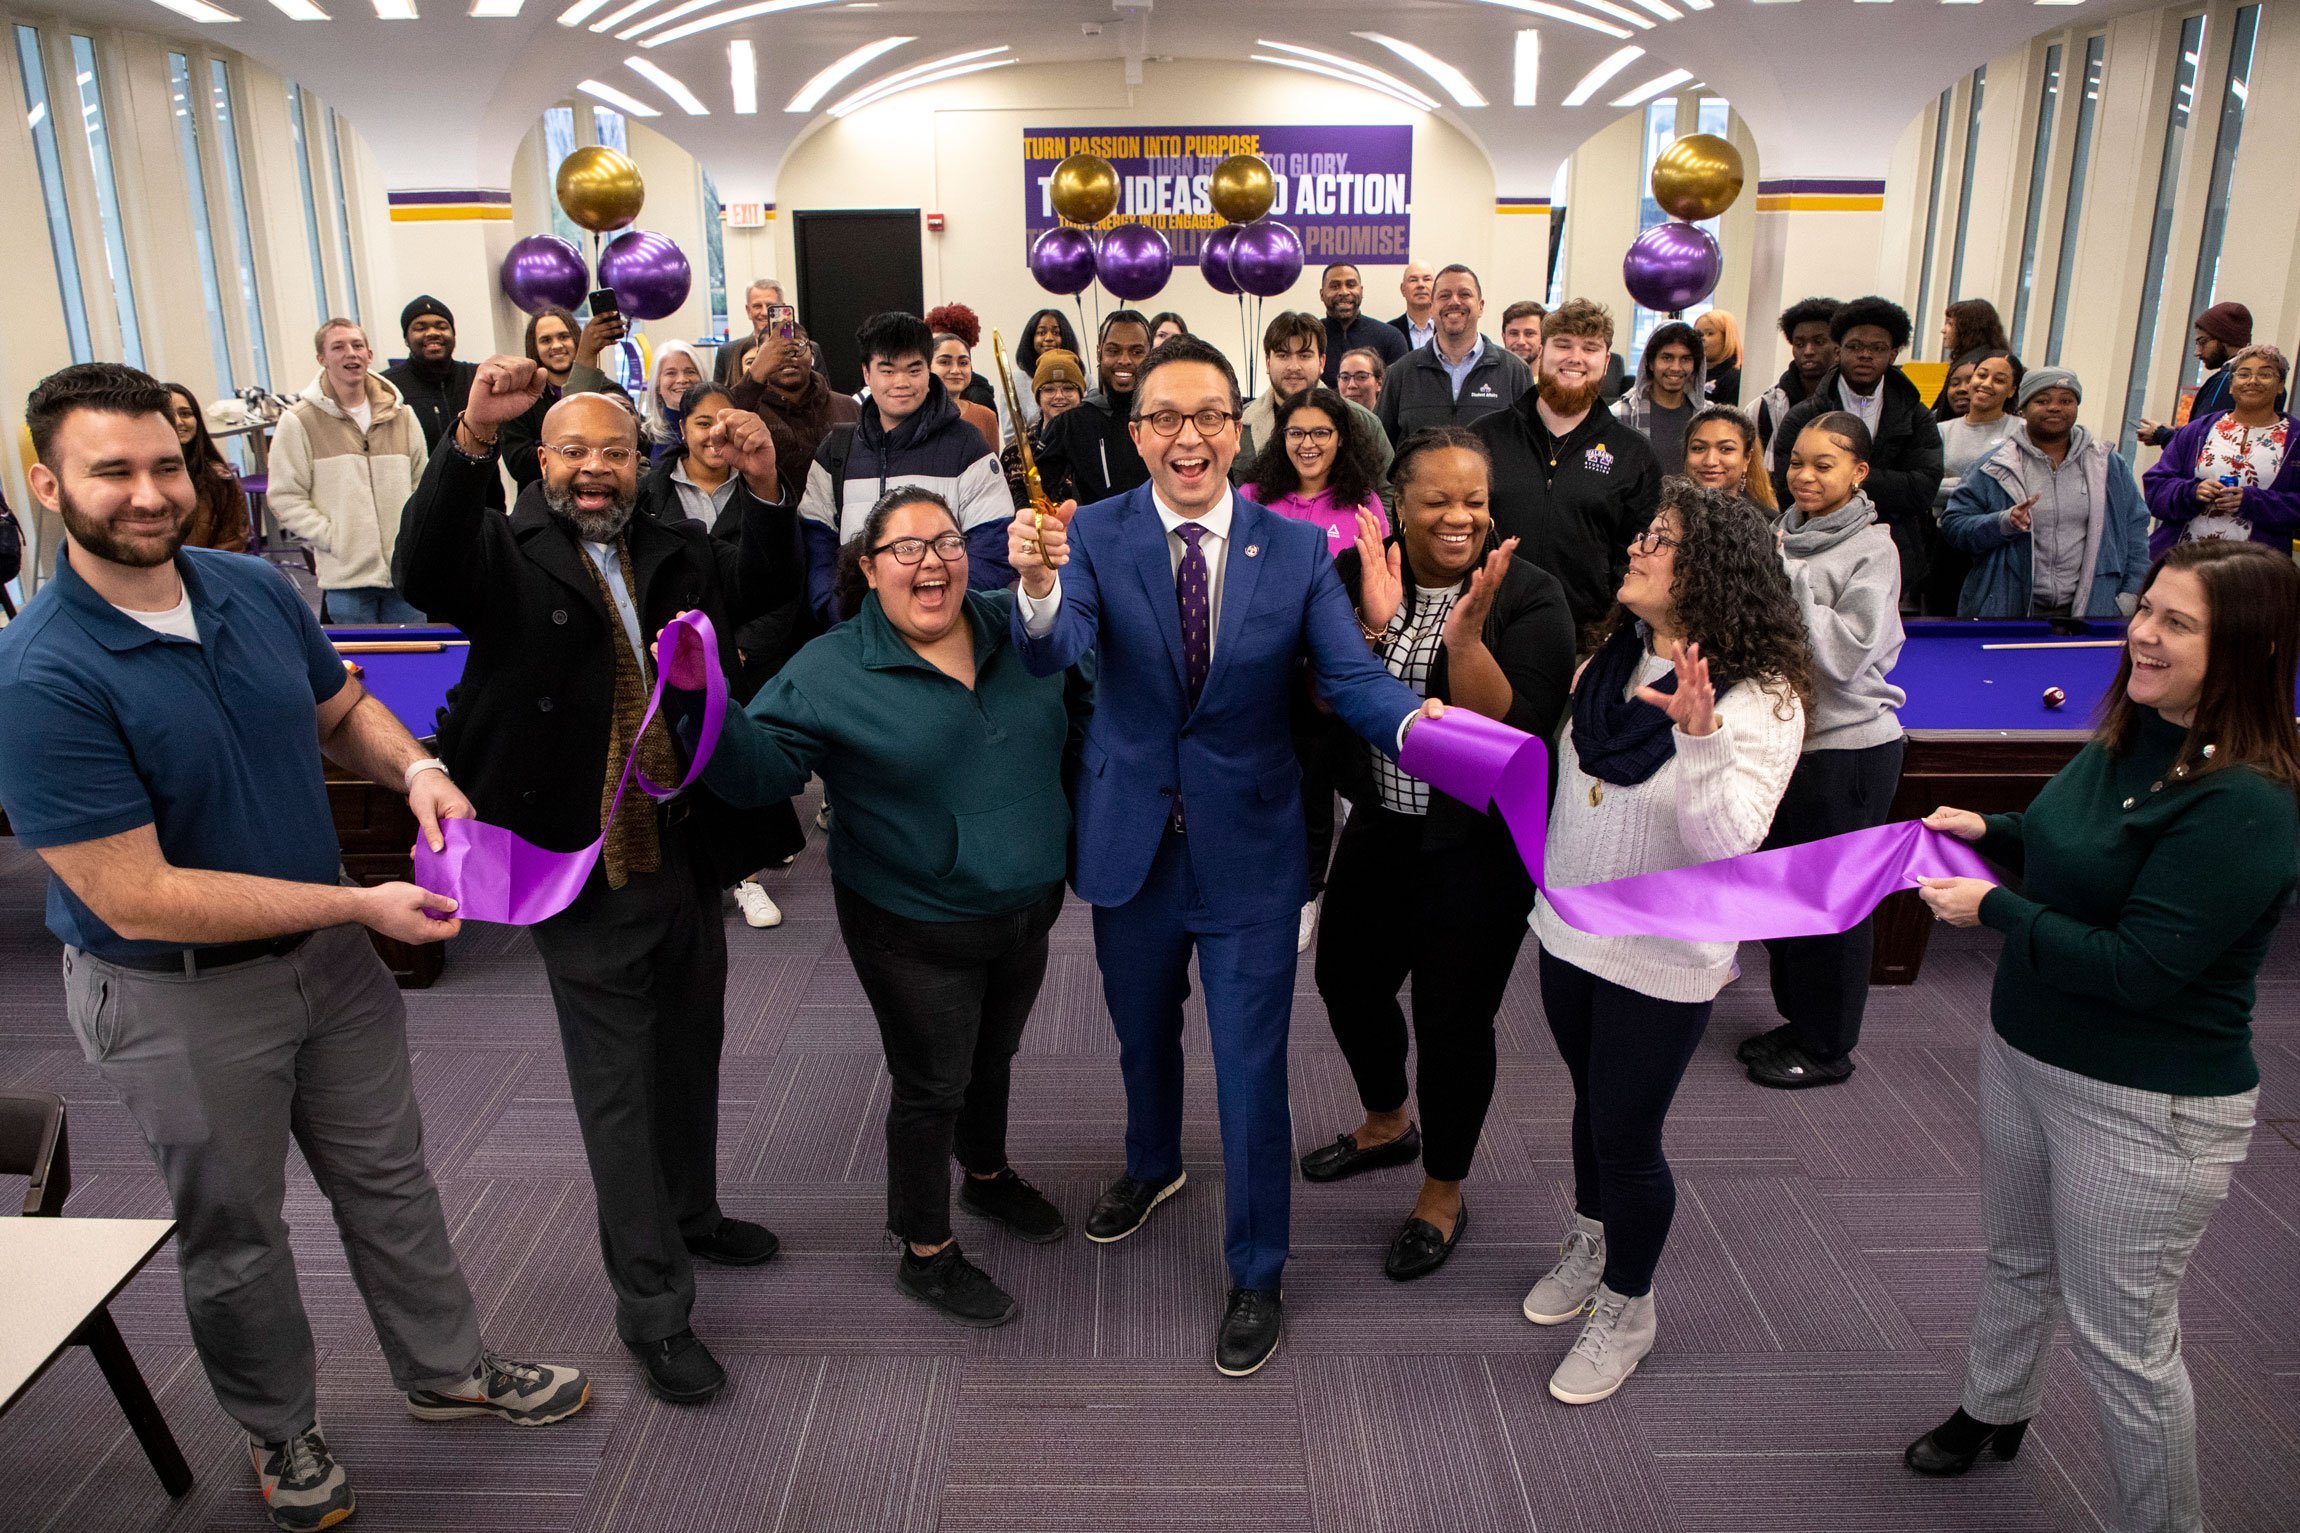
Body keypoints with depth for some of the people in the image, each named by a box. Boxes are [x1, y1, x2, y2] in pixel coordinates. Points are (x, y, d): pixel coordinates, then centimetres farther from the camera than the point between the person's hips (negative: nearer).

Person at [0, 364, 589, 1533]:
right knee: (233, 1233, 17)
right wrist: (363, 905, -25)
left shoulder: (257, 590, -7)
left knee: (389, 1177, 21)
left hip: (328, 953, 6)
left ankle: (446, 1370, 44)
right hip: (176, 999, -5)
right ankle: (280, 1433, 42)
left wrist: (414, 767, -12)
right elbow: (137, 899, -27)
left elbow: (340, 707, 11)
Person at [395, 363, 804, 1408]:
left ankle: (691, 1216, 47)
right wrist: (474, 437, -37)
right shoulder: (505, 554, -5)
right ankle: (652, 1311, 17)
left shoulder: (678, 554, 9)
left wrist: (762, 489, -19)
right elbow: (423, 570, -25)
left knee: (690, 1058, 23)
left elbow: (767, 590, -3)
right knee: (619, 1089, 4)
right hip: (586, 882, -5)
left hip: (685, 863, 6)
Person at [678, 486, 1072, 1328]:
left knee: (993, 1056, 27)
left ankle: (987, 1174, 55)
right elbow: (759, 768, -22)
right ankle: (926, 1253, 33)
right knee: (933, 1083, 10)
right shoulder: (830, 671, -14)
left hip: (1028, 907, 5)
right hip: (918, 931, -5)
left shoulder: (1016, 627, -1)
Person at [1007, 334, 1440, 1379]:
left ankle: (1256, 1274, 28)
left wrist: (1417, 722, -39)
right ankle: (1152, 1164, 56)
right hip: (1131, 837, 2)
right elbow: (1056, 653, -25)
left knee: (1251, 1066, 6)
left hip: (1248, 842, -1)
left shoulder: (1296, 551, -8)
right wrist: (1038, 589, -49)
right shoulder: (1096, 534, -9)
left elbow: (1351, 677, -16)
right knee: (1141, 1030, 24)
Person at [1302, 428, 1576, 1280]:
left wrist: (1464, 638, -34)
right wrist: (1374, 624, -25)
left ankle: (1442, 1197, 29)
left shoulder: (1529, 596, -14)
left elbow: (1515, 729, -22)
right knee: (1346, 978, 20)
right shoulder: (1358, 573, -3)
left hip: (1480, 843, -5)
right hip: (1380, 827, 5)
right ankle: (1388, 1126, 49)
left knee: (1452, 1016, 4)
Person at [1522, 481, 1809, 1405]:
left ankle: (1624, 1309, 31)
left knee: (1626, 1134, 6)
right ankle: (1590, 1243, 49)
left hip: (1664, 958, -6)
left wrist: (1701, 735, -40)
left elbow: (1728, 840, -28)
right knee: (1591, 1102, 24)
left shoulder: (1761, 700, -19)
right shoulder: (1611, 662, 0)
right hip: (1569, 930, 6)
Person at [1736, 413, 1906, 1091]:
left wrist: (1787, 574, -23)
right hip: (1786, 735, 7)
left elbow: (1847, 653, -22)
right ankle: (1797, 1021, 33)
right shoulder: (1787, 534, 9)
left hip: (1848, 748, -7)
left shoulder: (1872, 550, -13)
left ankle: (1828, 1048, 19)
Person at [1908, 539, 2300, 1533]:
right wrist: (1991, 831, 1)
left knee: (2120, 1341, 7)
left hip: (2143, 1112, -9)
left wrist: (1995, 909, -21)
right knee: (2018, 1260, 29)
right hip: (2023, 1052, 9)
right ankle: (1994, 1411, 53)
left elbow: (2137, 970, -28)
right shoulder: (2132, 738, 0)